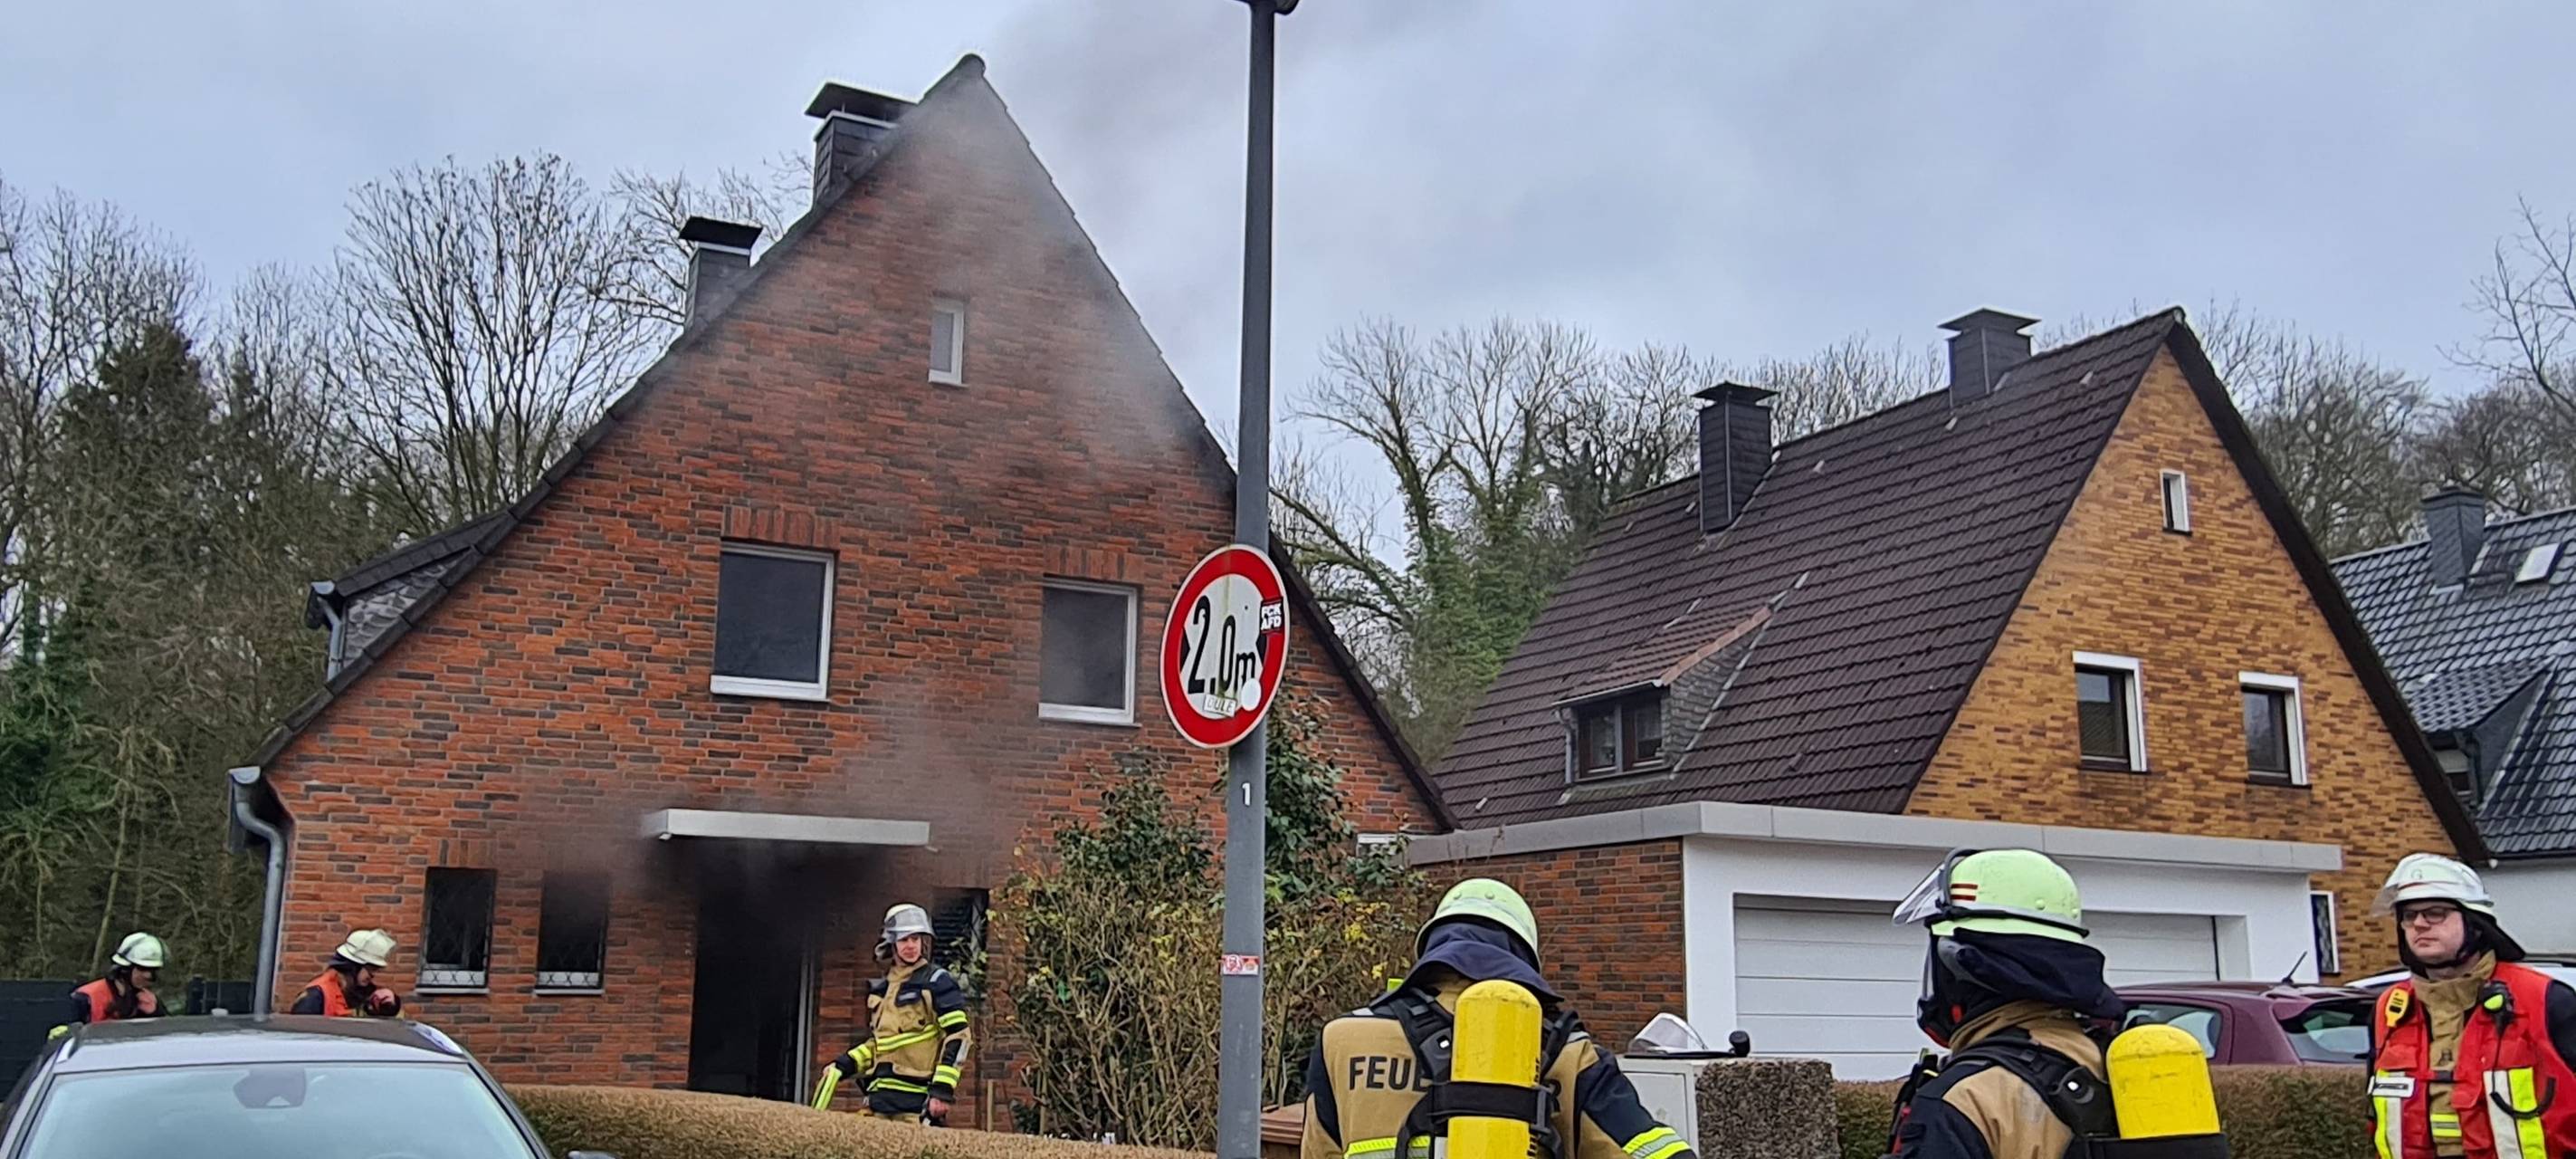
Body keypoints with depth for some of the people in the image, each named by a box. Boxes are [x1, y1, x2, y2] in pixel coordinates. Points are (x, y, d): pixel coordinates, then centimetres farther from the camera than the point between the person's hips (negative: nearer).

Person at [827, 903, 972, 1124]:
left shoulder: (937, 982, -3)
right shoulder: (880, 989, 19)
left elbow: (958, 1037, -9)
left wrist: (942, 1091, -16)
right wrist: (845, 1065, 13)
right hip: (881, 1096, 7)